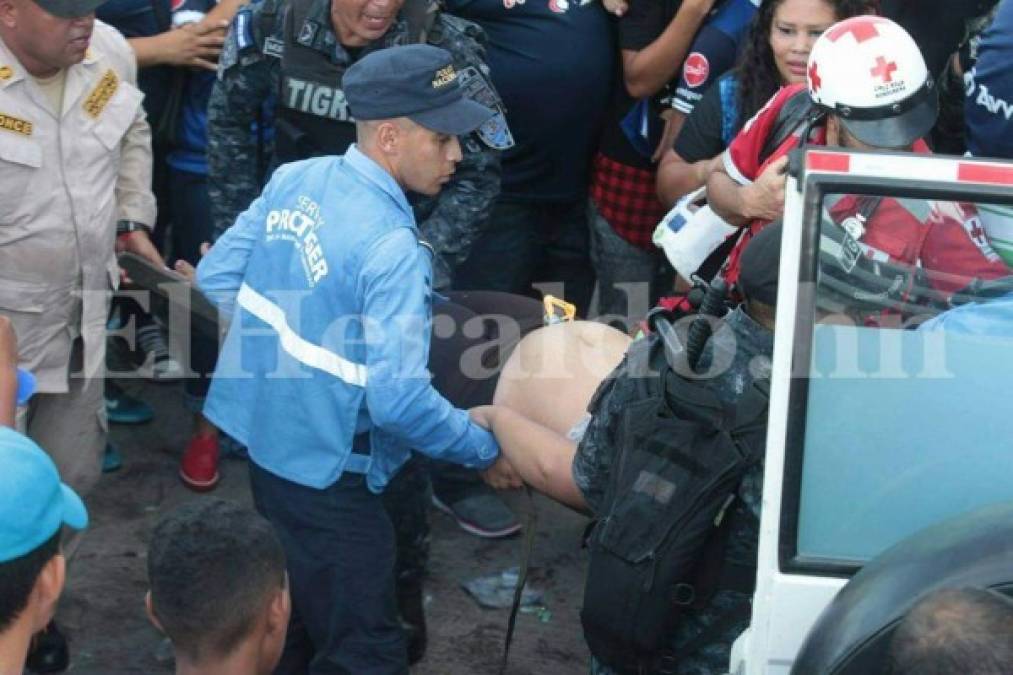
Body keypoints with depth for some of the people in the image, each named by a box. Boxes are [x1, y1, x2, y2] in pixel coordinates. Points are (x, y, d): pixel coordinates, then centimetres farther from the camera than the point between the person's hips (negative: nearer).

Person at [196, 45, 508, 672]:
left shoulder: (292, 179, -4)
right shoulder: (393, 250, -26)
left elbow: (215, 277, 4)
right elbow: (399, 400, -28)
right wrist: (489, 448, -14)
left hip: (259, 431, 9)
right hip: (325, 472, -8)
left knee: (287, 620, 28)